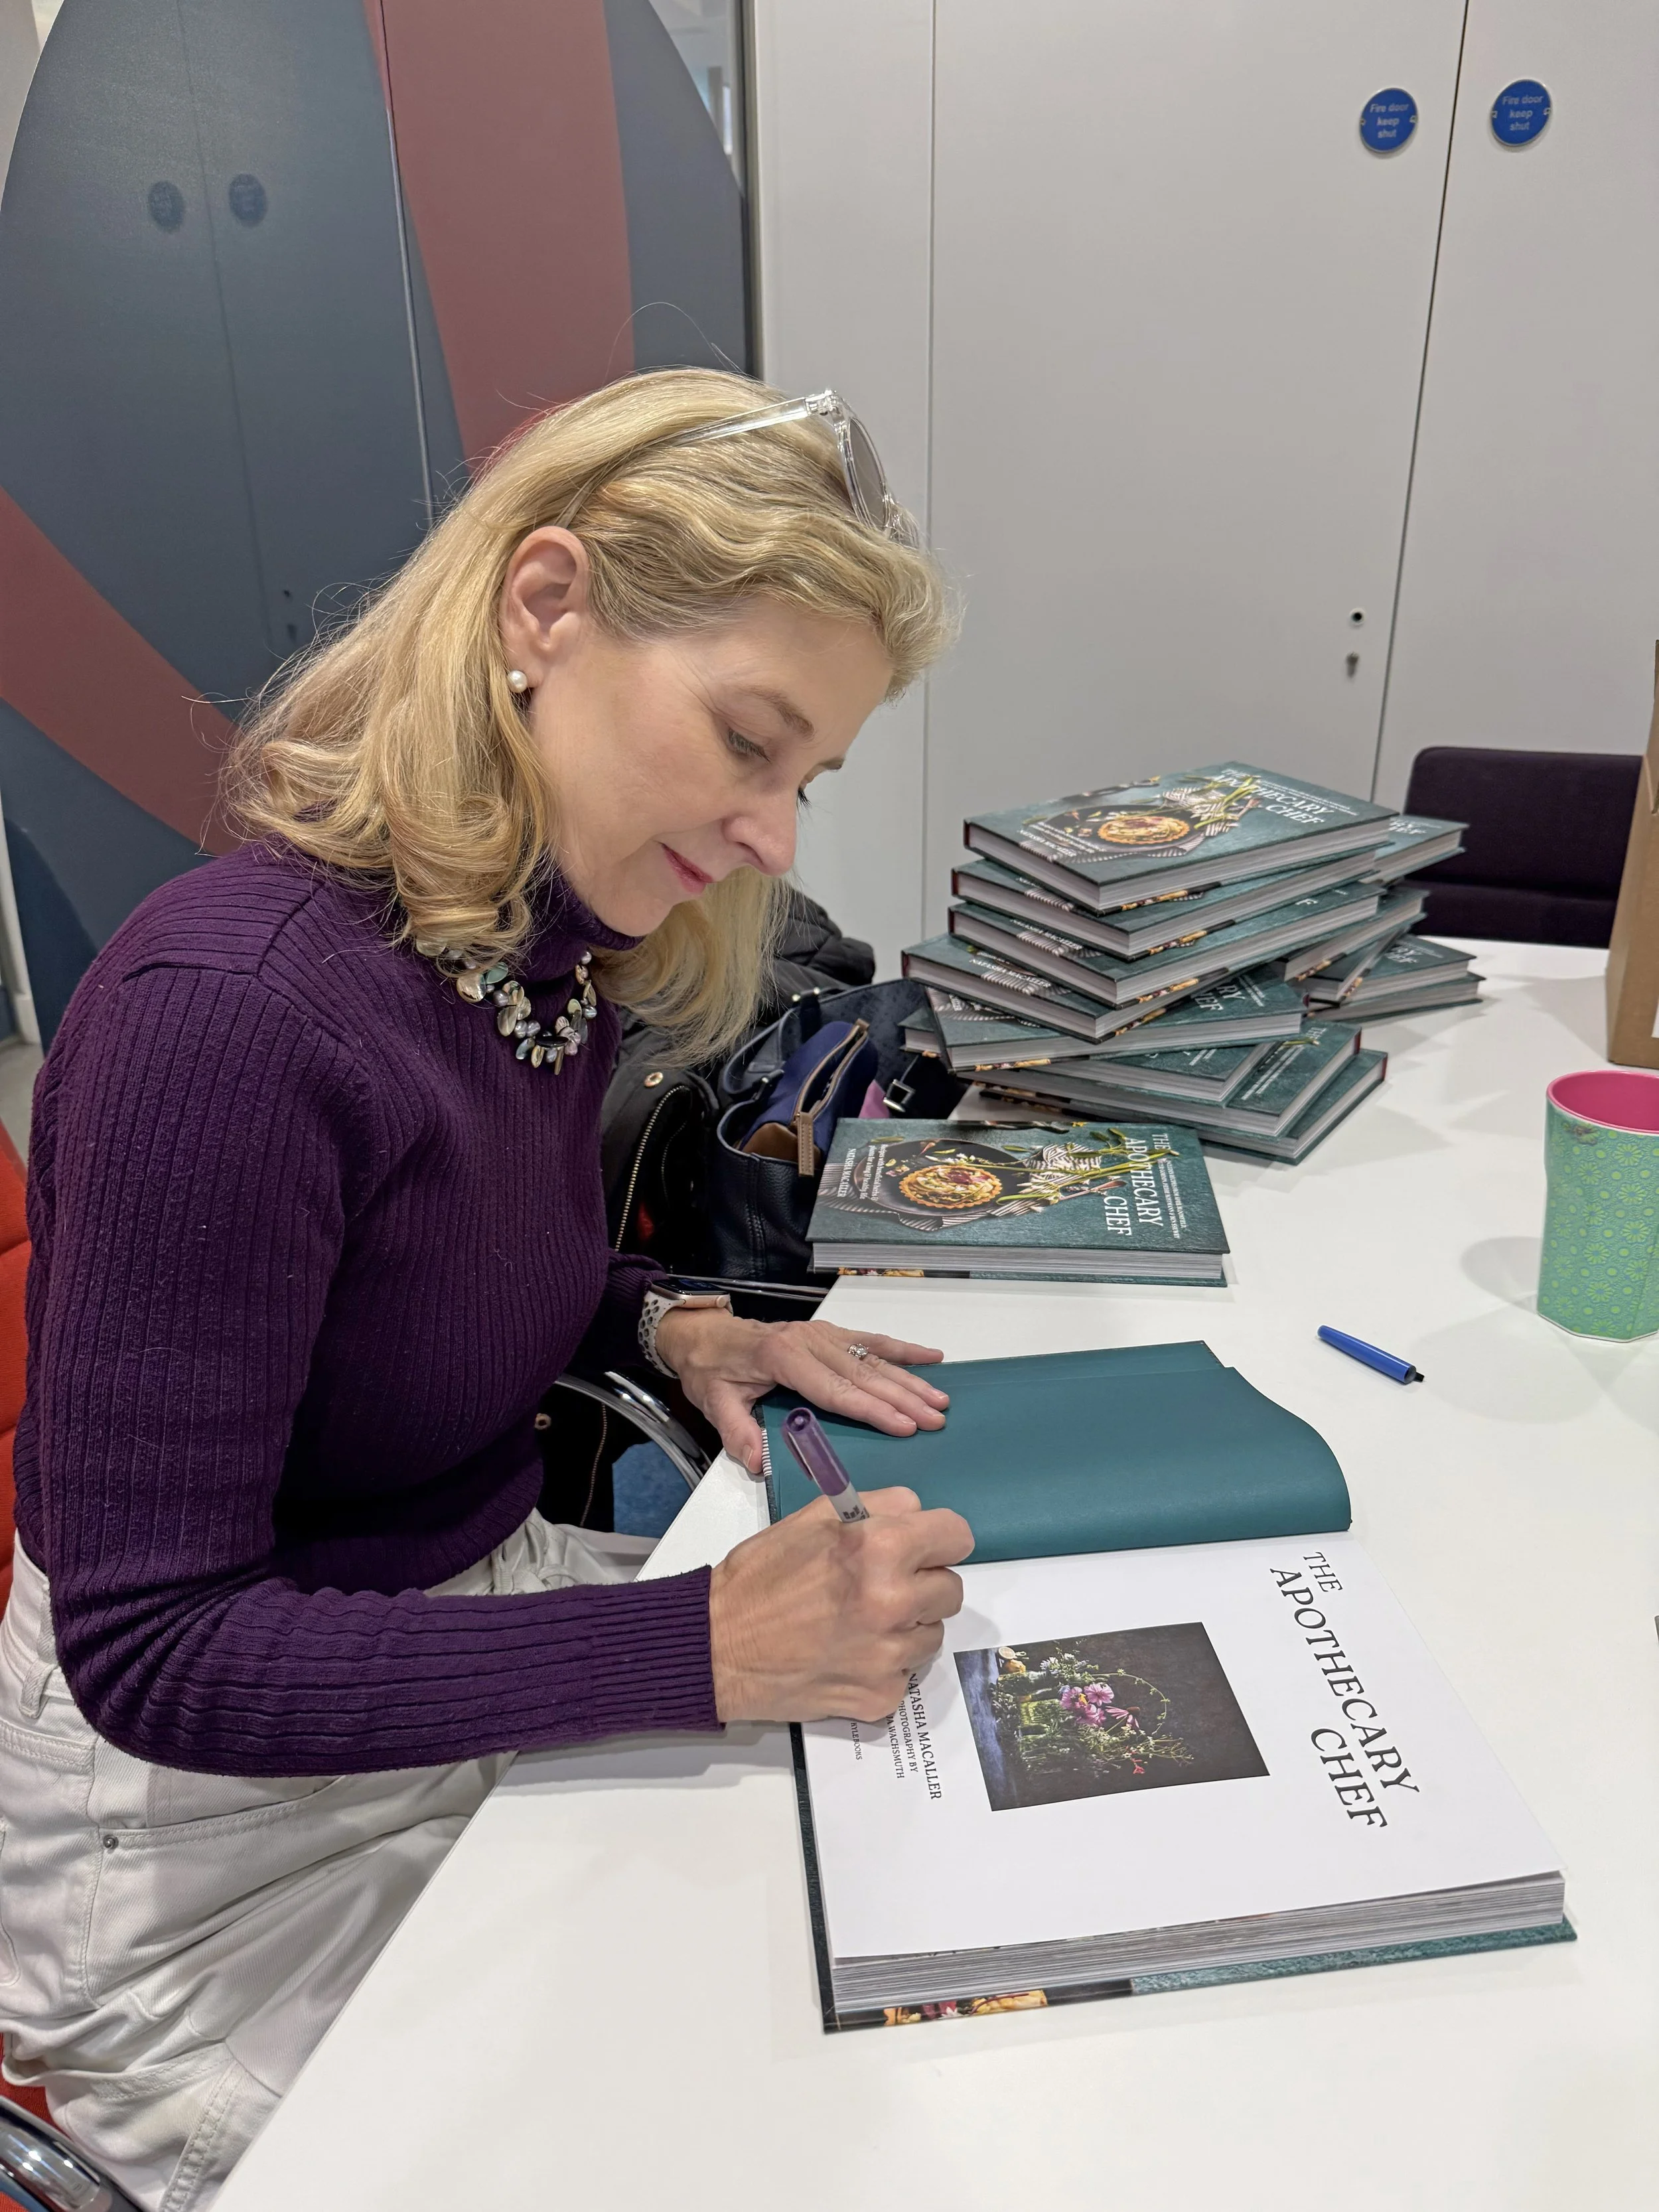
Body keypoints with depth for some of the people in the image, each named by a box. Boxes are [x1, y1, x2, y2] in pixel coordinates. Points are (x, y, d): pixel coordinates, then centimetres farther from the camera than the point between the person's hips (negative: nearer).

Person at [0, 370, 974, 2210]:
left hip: (496, 1617, 7)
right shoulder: (222, 1010, -29)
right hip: (219, 1811, -6)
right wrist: (703, 1644, -31)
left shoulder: (559, 941, -5)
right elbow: (151, 1649, -24)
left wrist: (666, 1330, -6)